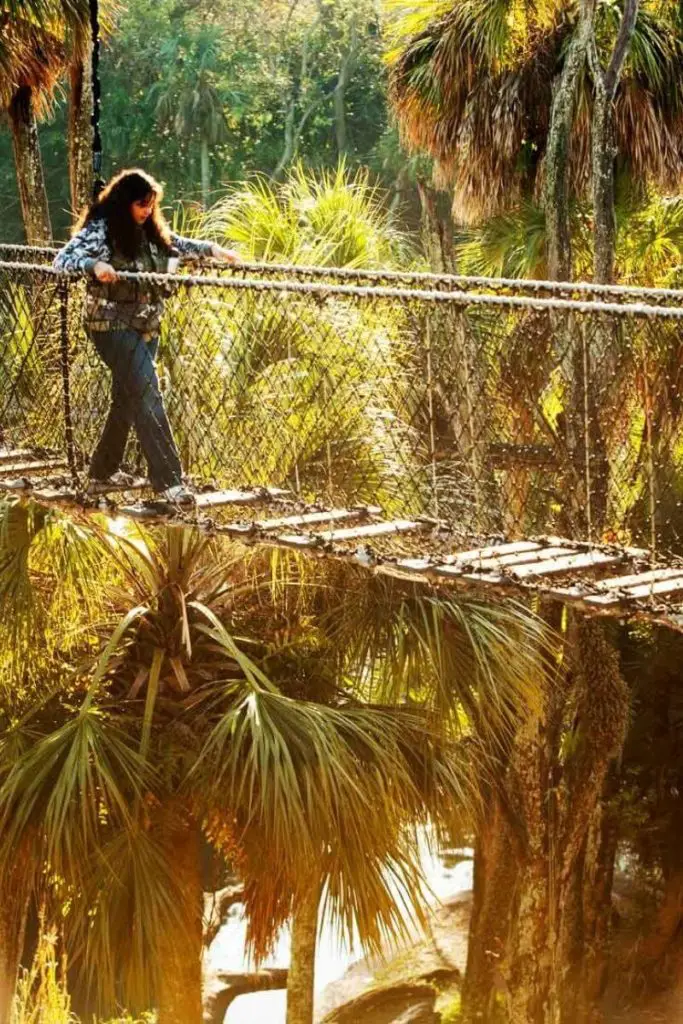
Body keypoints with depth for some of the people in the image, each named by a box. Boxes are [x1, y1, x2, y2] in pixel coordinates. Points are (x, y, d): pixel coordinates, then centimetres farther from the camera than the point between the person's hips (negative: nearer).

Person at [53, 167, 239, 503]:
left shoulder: (150, 231, 10)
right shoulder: (101, 229, -11)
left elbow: (179, 245, 26)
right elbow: (62, 259, -17)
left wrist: (211, 249, 12)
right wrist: (94, 265, -35)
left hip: (146, 326, 8)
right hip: (113, 326, -8)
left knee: (127, 399, 15)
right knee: (146, 398, -15)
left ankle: (102, 474, 29)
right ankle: (168, 481, -19)